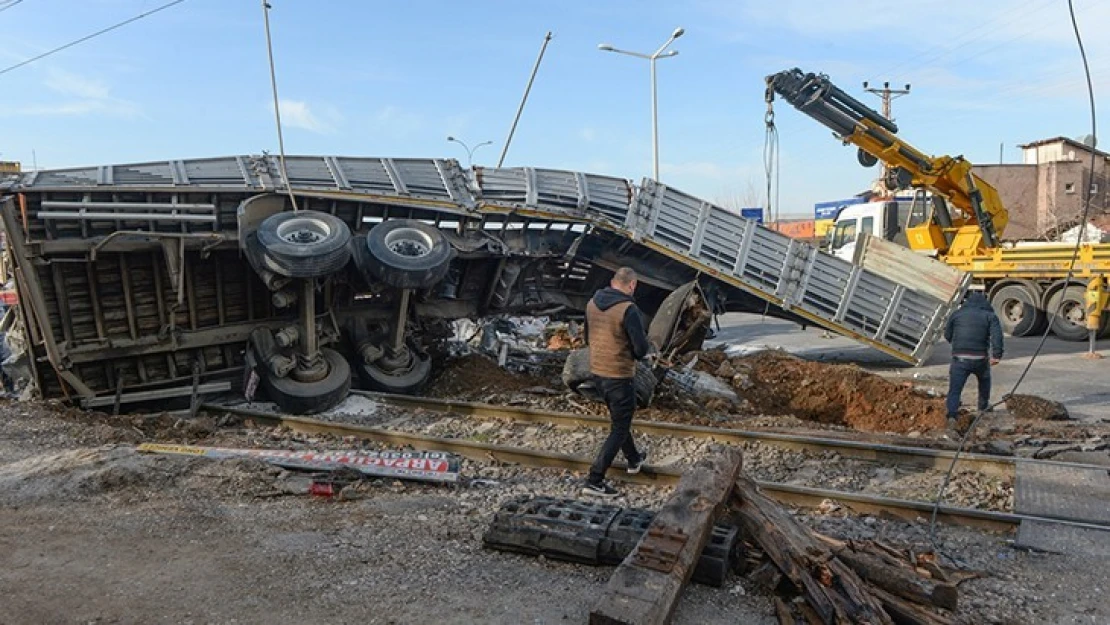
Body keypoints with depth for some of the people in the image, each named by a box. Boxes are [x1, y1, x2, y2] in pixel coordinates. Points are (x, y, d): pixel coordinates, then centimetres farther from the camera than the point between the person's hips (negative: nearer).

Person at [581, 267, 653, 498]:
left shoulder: (592, 303, 1)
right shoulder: (629, 309, -21)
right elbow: (642, 350, -19)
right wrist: (649, 350, 4)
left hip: (596, 372, 8)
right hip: (619, 376, -8)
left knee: (619, 419, 27)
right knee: (619, 429, 5)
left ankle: (633, 459, 47)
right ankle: (594, 481, 3)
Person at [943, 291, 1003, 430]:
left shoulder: (957, 314, 12)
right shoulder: (990, 315, 7)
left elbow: (947, 335, 17)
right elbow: (996, 335, -10)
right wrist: (996, 355, -17)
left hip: (960, 358, -1)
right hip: (980, 358, 1)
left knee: (955, 389, -3)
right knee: (984, 380, 31)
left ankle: (952, 415, -23)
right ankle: (984, 406, 47)